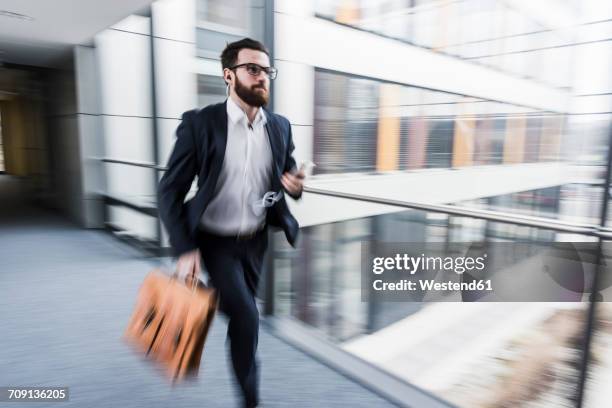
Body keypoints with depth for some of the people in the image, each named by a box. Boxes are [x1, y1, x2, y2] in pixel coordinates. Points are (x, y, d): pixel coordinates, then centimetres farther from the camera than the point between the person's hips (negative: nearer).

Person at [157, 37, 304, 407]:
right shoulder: (200, 123, -15)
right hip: (215, 241, -4)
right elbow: (170, 191, -12)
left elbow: (287, 178, 9)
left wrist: (296, 185, -15)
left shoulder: (280, 126, -2)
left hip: (256, 241, 5)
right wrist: (185, 249, -19)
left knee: (241, 316, 18)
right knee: (246, 318, -10)